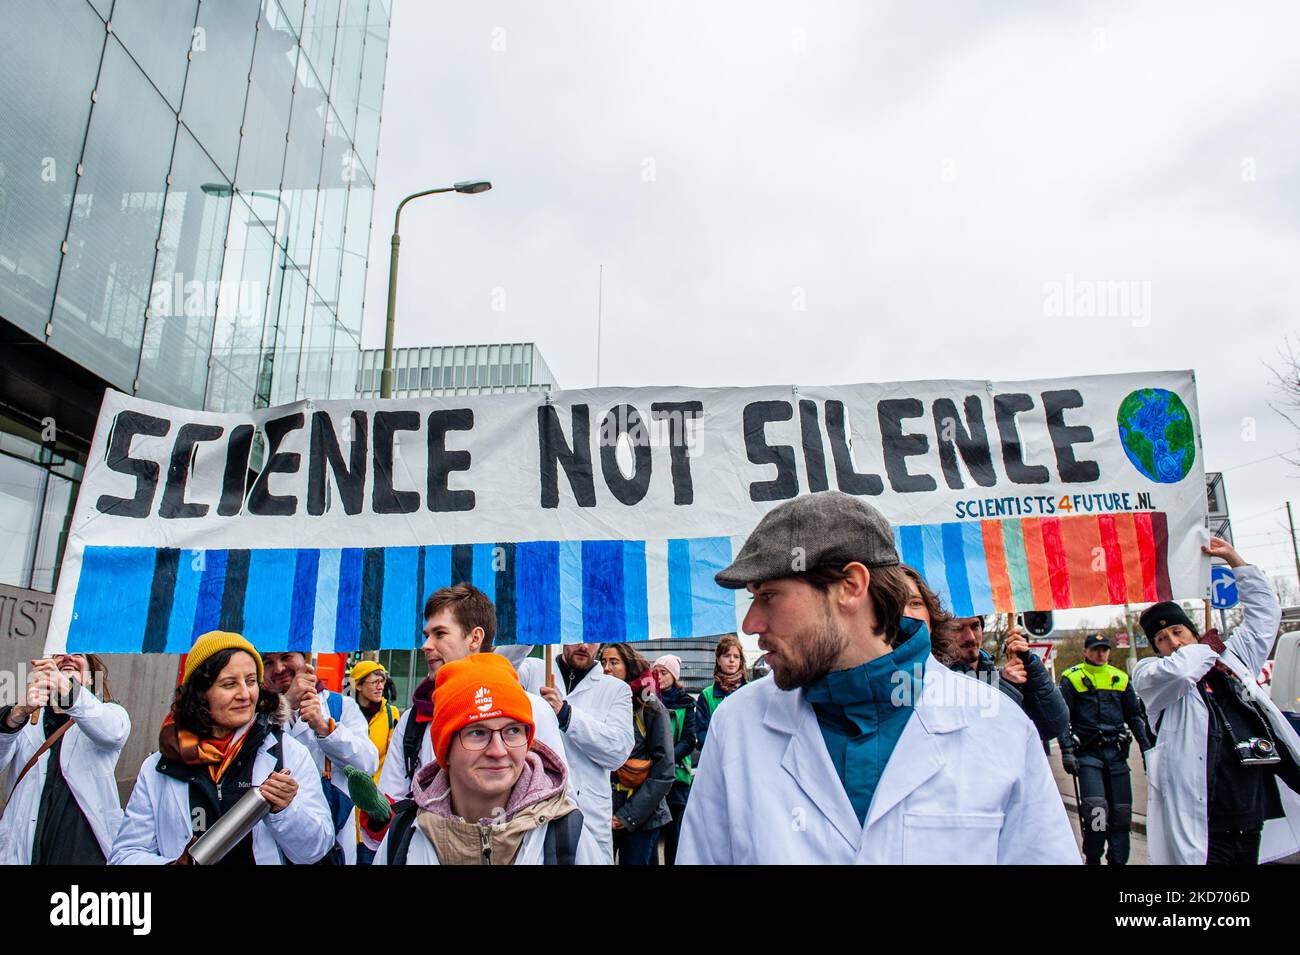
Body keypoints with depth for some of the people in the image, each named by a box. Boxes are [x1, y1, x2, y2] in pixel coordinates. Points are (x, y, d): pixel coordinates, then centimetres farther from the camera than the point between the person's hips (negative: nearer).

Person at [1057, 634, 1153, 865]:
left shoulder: (1121, 678, 13)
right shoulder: (1072, 678, 1)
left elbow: (1135, 716, 18)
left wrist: (1147, 748, 10)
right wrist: (1067, 751, -9)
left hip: (1117, 752, 4)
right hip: (1088, 752, -4)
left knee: (1121, 811, 5)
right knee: (1095, 808, -15)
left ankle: (1118, 860, 18)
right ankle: (1092, 859, 2)